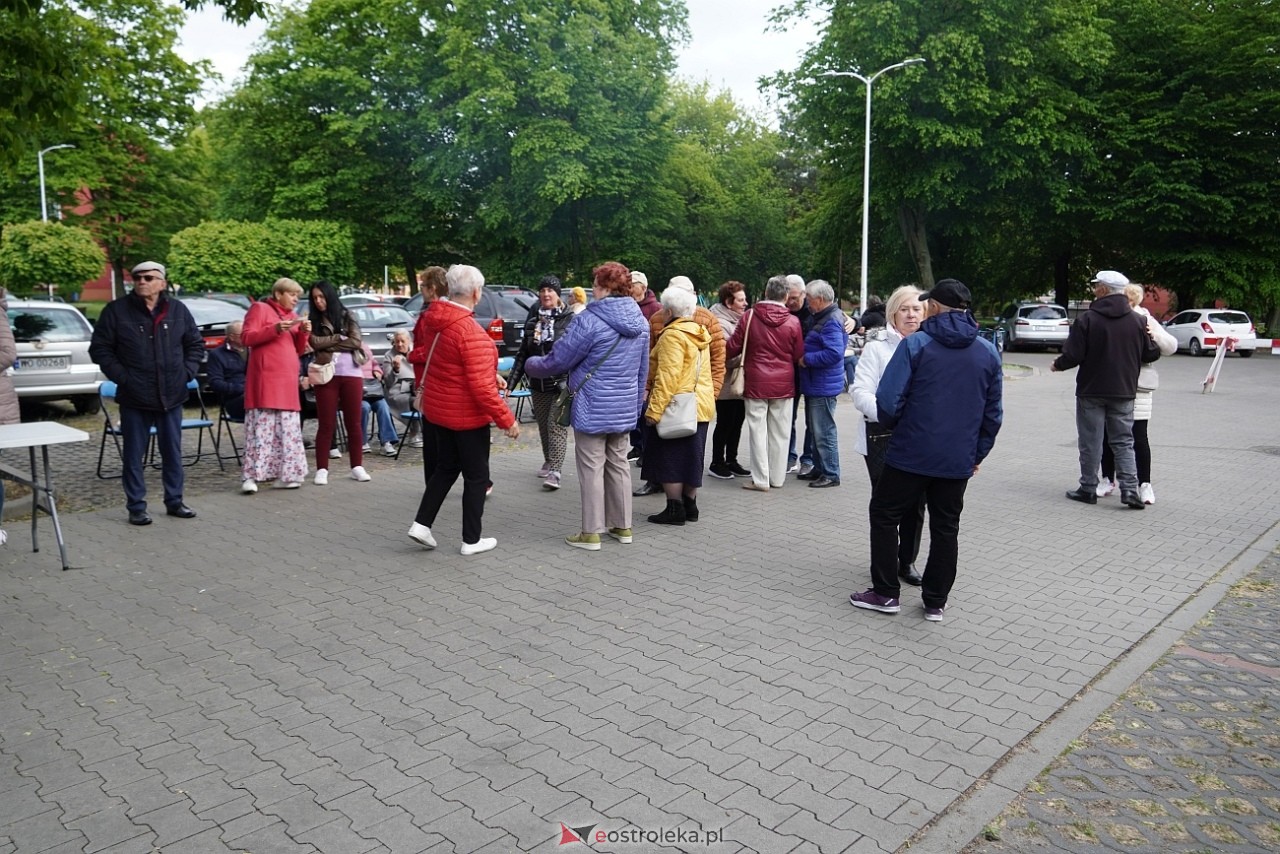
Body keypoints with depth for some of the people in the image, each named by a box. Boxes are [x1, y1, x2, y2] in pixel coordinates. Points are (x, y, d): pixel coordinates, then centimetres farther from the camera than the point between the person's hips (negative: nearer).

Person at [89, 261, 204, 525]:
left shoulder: (178, 310, 5)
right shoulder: (116, 310, -2)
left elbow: (196, 344, 14)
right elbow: (99, 348, 1)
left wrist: (187, 372, 1)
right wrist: (121, 376, -9)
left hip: (172, 396, 2)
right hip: (134, 397, -2)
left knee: (173, 452, 10)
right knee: (134, 455, 4)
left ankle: (174, 501, 22)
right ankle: (136, 507, 13)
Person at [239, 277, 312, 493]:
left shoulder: (293, 317, 23)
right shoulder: (260, 308, 3)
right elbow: (247, 337, -6)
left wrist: (304, 333, 1)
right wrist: (275, 329, -17)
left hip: (288, 379, 7)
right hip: (265, 378, -7)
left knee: (287, 429, 4)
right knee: (261, 426, -12)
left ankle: (284, 475, 8)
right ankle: (250, 476, -12)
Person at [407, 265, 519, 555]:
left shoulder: (438, 321, 1)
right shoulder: (470, 331, -26)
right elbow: (480, 386, -27)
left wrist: (491, 375, 15)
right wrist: (506, 418, -21)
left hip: (439, 409, 8)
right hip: (466, 414, -8)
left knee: (446, 467, 22)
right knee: (476, 476, 7)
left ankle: (421, 524, 19)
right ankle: (472, 539, 15)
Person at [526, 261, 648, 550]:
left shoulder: (590, 320, -17)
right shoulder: (640, 321, 6)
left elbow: (557, 361, -10)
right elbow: (643, 370, 14)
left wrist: (531, 364, 10)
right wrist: (637, 404, 24)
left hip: (593, 408, -7)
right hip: (625, 408, 7)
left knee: (592, 469, 1)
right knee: (618, 464, 16)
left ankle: (591, 533, 8)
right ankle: (623, 526, 24)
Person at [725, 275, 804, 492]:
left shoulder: (750, 316, -8)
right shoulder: (793, 322, -7)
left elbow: (732, 348, -4)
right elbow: (799, 356, 2)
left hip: (756, 383, -1)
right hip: (783, 384, 1)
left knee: (758, 430, 4)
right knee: (779, 432, 11)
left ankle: (760, 480, 5)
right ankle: (777, 478, 19)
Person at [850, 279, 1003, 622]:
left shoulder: (915, 344, -10)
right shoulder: (988, 352, 5)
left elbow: (888, 400, -14)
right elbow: (993, 413, 8)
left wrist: (892, 424, 7)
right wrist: (977, 453, 18)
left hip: (912, 453, -4)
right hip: (959, 459, 5)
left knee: (885, 516, 11)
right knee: (946, 527, 14)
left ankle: (885, 593, 15)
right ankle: (936, 602, 21)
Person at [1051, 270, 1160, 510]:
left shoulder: (1087, 319, -13)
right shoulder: (1138, 321, 0)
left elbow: (1072, 355, -15)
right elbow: (1152, 354, 3)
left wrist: (1057, 365, 5)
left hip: (1091, 391, -3)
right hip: (1124, 392, 3)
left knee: (1090, 443, 6)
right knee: (1123, 442, 11)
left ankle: (1088, 488, 12)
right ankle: (1129, 488, 2)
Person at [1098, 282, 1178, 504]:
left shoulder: (1144, 321, -1)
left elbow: (1171, 347, -2)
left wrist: (1155, 335, -19)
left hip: (1137, 388, -3)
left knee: (1139, 438, 0)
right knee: (1107, 435, 10)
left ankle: (1145, 484, 9)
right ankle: (1108, 479, 23)